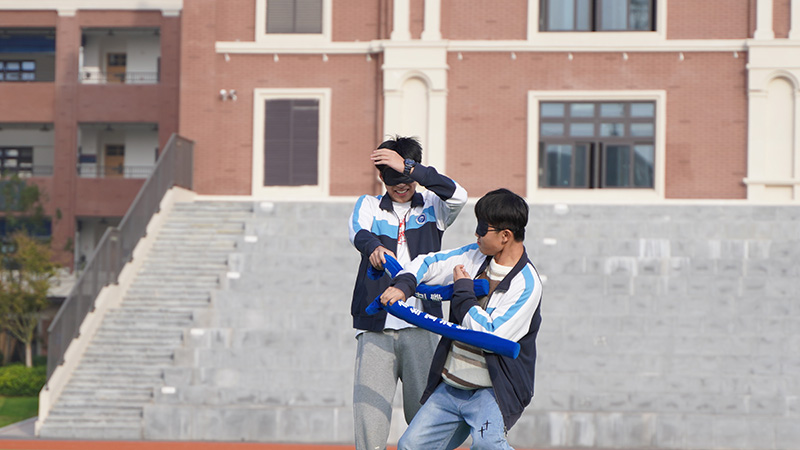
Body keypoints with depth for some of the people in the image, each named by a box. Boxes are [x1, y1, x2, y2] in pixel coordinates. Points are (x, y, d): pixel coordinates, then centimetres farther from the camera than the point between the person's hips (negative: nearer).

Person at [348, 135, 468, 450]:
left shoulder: (432, 206, 13)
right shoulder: (368, 205, 13)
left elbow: (458, 196, -10)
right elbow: (358, 233, -10)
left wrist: (408, 167, -16)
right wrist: (373, 247, -34)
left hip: (421, 330, 0)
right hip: (375, 331, 0)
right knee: (369, 421, -10)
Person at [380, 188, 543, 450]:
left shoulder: (527, 284, -18)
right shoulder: (475, 256, 5)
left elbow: (489, 336, -24)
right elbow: (428, 263, 16)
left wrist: (463, 290, -14)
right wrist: (403, 285, -4)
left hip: (495, 391, -7)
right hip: (449, 387, 8)